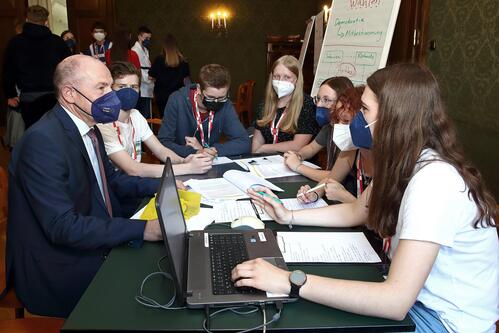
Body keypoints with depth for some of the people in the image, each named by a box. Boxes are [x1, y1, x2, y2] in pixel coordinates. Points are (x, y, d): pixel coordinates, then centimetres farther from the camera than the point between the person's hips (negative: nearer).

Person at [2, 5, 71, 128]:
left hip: (28, 98, 1)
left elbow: (8, 71, 8)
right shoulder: (57, 41, 0)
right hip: (54, 96, 0)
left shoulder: (15, 42, 4)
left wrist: (10, 95, 17)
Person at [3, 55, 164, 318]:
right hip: (59, 271, -8)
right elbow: (62, 227, -27)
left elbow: (110, 179, 16)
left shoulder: (88, 126, 4)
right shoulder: (42, 141, -23)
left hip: (97, 244, 8)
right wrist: (141, 229, -30)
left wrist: (159, 186, 1)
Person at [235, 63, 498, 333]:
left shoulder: (433, 181, -31)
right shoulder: (407, 163, -1)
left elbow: (396, 302, -37)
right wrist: (289, 216, 6)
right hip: (412, 293, 7)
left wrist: (290, 282, -37)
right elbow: (356, 212, 14)